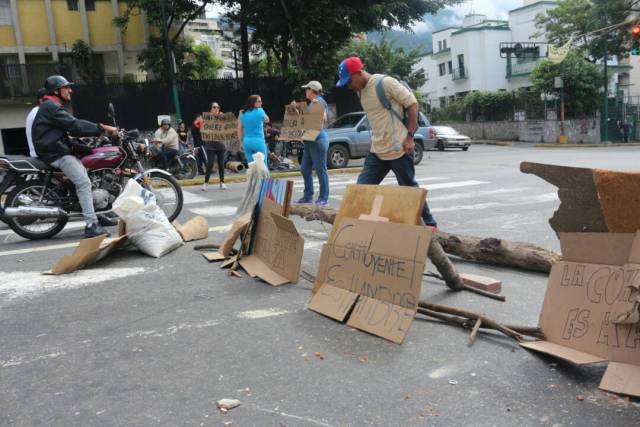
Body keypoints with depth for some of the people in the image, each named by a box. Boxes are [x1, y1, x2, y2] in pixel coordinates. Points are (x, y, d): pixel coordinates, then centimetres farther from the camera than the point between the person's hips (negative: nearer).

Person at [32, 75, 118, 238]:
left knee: (87, 177, 12)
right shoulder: (51, 106, -11)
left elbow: (74, 124, 17)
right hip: (55, 153, -11)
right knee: (84, 182, -21)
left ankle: (96, 216, 13)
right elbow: (75, 125, -20)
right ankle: (91, 225, -25)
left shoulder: (53, 107, 24)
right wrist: (102, 128, -18)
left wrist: (101, 129, 6)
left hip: (58, 150, 11)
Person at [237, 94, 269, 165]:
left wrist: (241, 143, 13)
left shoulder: (243, 113, 7)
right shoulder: (259, 111, -6)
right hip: (258, 141, -5)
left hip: (246, 141, 5)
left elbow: (239, 129, 7)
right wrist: (260, 109, 7)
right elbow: (267, 120, 13)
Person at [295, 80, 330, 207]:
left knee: (320, 169, -5)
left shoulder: (320, 101, -10)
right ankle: (308, 196, 20)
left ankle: (324, 198, 1)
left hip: (318, 139, -10)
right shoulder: (311, 103, 19)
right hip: (310, 139, 10)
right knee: (305, 169, 12)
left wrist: (317, 106, -29)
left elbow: (323, 120, -19)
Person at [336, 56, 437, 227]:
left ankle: (430, 224, 21)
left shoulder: (386, 83, -13)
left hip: (398, 149, -7)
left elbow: (412, 104, -11)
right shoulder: (360, 91, 9)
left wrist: (410, 136, -15)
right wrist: (377, 139, 15)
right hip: (377, 151, 7)